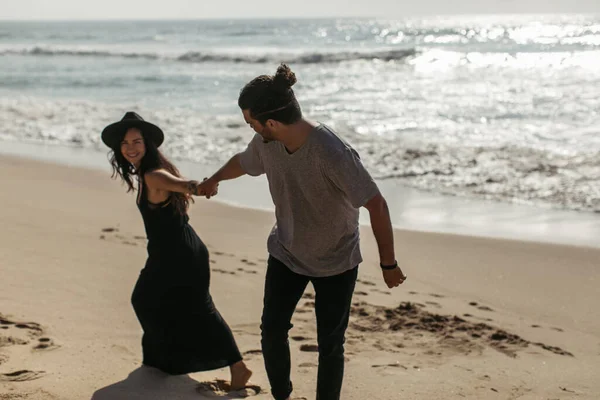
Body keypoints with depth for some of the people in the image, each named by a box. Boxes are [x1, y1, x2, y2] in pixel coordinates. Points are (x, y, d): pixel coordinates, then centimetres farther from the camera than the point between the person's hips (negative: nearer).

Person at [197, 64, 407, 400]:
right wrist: (214, 180, 31)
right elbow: (243, 162, 10)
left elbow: (376, 205, -29)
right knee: (272, 331, 6)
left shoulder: (333, 153, -35)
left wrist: (389, 264, -22)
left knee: (330, 344, 2)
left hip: (336, 262, -5)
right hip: (286, 254, 5)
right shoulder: (266, 144, -15)